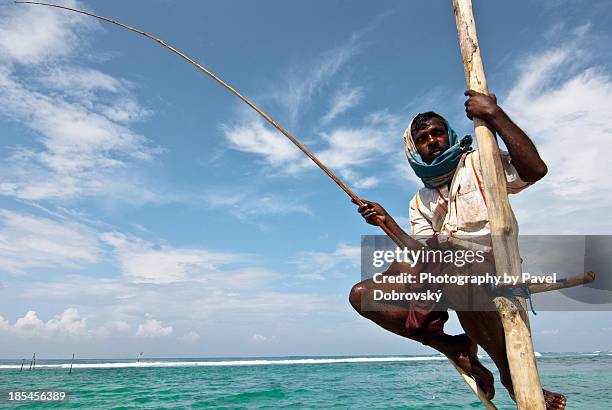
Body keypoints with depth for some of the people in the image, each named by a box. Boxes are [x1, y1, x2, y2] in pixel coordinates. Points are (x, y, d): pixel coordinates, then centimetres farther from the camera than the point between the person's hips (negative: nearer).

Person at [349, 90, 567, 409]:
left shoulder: (478, 164, 7)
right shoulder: (420, 201, 19)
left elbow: (535, 169, -15)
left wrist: (494, 114, -13)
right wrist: (387, 222, -4)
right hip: (438, 276, 6)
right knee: (361, 295, -8)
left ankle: (513, 374, -15)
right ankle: (453, 347, -2)